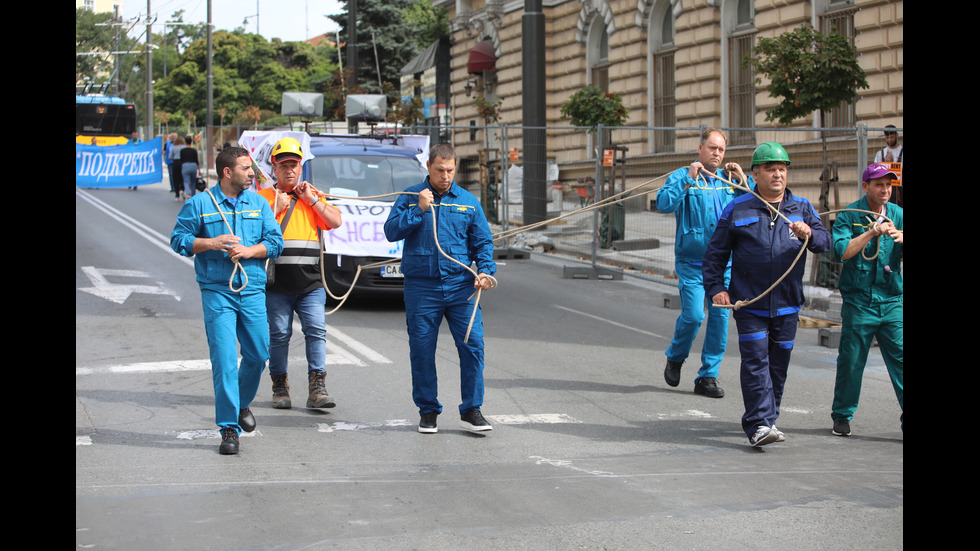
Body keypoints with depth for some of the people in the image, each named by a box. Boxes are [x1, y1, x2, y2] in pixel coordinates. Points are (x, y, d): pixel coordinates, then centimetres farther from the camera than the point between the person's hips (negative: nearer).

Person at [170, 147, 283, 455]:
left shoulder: (259, 204, 11)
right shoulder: (199, 204, 2)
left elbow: (275, 241, 7)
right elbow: (179, 240, 1)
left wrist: (248, 251, -10)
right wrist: (211, 243, -14)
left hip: (253, 291, 4)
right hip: (217, 292, -4)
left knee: (258, 355, 8)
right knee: (224, 359, -10)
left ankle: (242, 404, 36)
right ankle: (228, 428, -5)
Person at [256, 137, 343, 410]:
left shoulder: (312, 196, 16)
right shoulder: (263, 197, 7)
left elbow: (335, 222, 4)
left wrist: (311, 199, -1)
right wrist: (275, 209, -11)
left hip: (310, 283, 2)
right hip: (276, 284, -2)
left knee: (317, 331, -8)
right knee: (279, 335, 2)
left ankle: (317, 388, -8)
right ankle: (280, 387, 15)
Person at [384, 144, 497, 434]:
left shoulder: (468, 202, 10)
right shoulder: (410, 197, 6)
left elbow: (483, 242, 12)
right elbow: (391, 231, -3)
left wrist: (486, 270, -5)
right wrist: (419, 210, -13)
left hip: (460, 284, 1)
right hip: (421, 287, -1)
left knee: (472, 345, -7)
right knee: (422, 350, 3)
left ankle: (471, 410, 2)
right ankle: (427, 411, 16)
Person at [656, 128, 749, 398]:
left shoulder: (729, 180, 11)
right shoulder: (682, 177, -2)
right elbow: (664, 203, -17)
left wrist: (744, 181, -4)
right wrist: (689, 180, -21)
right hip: (691, 262, -4)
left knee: (720, 317, 1)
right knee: (693, 315, -12)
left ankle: (708, 376, 10)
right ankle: (675, 358, 17)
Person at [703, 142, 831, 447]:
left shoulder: (802, 208, 9)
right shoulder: (737, 210, 3)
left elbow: (825, 242, -2)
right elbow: (716, 252, 5)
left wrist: (809, 234, -23)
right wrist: (715, 287, -5)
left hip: (787, 305, 3)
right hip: (749, 304, -3)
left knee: (778, 364, 10)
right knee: (756, 362, -12)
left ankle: (766, 419, 24)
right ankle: (759, 425, -16)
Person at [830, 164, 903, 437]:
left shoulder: (897, 215, 9)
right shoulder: (850, 215, 0)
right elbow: (841, 251, -14)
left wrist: (899, 237, -21)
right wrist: (871, 232, -20)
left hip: (892, 301, 2)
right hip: (858, 300, -2)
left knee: (900, 357, -6)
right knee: (850, 361, 4)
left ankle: (908, 415, -3)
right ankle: (842, 416, 20)